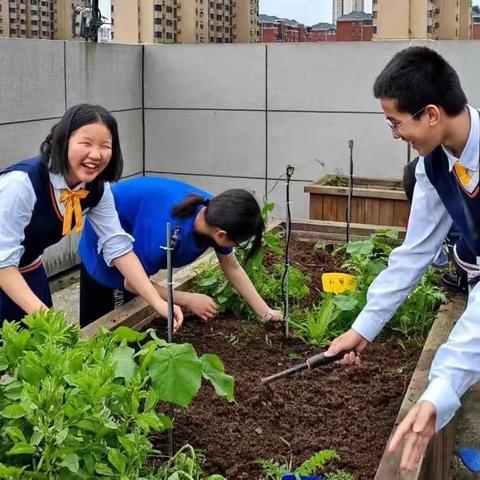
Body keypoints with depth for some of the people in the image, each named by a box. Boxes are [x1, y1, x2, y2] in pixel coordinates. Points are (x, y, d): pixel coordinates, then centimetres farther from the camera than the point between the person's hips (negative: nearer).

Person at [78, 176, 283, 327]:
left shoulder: (215, 213, -22)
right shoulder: (166, 234, -44)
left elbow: (233, 269, -7)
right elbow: (132, 283, -28)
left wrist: (267, 313, -8)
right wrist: (189, 300, -27)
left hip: (132, 234, 7)